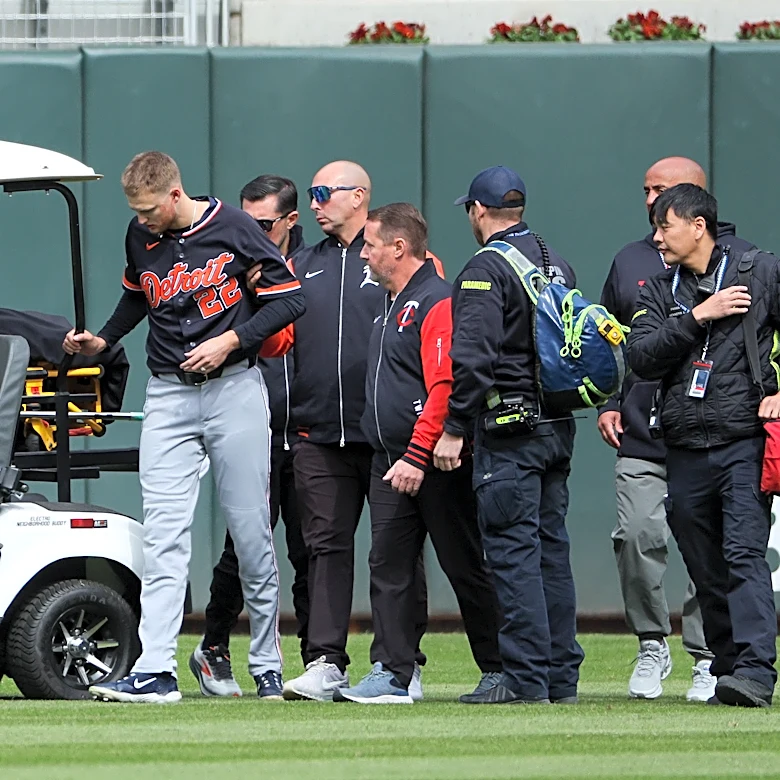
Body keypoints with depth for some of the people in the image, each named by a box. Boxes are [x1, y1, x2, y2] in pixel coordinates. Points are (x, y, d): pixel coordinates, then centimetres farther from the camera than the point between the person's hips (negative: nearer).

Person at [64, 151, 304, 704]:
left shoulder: (234, 228, -7)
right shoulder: (140, 238, 6)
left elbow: (289, 298, -5)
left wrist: (231, 340, -13)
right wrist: (103, 340, 12)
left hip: (234, 389, -3)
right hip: (168, 395, 3)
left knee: (251, 530, 1)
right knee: (163, 534, -9)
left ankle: (267, 664, 13)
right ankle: (155, 672, -17)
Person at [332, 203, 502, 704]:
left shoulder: (437, 302, -13)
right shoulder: (391, 305, 18)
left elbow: (445, 388, -21)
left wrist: (418, 456, -24)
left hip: (435, 464, -9)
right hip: (391, 464, 9)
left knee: (465, 568, -1)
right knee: (388, 567, 2)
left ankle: (498, 672, 7)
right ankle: (391, 676, 0)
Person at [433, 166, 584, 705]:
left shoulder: (487, 268, -11)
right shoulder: (559, 265, 15)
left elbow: (472, 357, -19)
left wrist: (455, 429, -16)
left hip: (510, 435, -8)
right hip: (559, 428, 8)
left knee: (513, 549, -7)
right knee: (551, 548, 11)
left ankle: (526, 678, -10)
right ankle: (562, 676, 12)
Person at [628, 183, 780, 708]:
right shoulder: (658, 291, 15)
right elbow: (642, 358, 1)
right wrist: (697, 317, -9)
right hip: (685, 452, 5)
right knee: (707, 572, 6)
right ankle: (729, 665, 14)